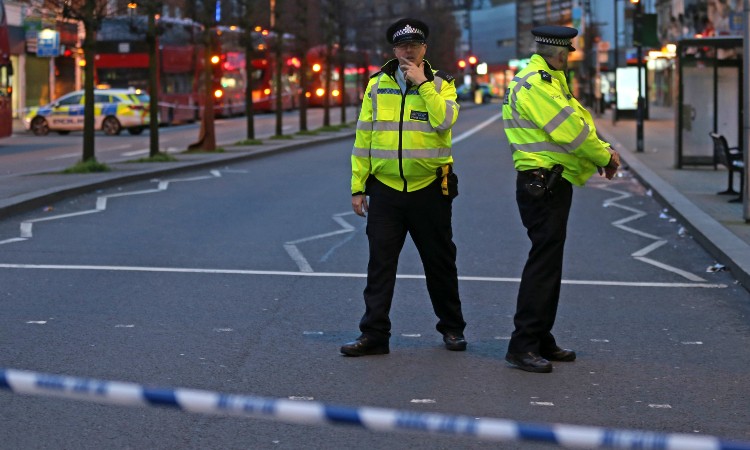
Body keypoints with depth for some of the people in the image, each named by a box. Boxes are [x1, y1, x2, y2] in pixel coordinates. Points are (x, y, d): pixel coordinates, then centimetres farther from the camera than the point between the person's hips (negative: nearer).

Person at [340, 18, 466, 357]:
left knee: (440, 262, 9)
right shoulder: (377, 85, 6)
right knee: (380, 264, -2)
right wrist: (358, 187, 3)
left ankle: (452, 328, 24)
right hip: (385, 188, 1)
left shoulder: (440, 84, 2)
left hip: (429, 189, -1)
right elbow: (363, 137, 6)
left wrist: (422, 83, -16)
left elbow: (445, 121, -19)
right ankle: (374, 334, 1)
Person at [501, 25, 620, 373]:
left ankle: (541, 341, 23)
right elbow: (571, 130, -19)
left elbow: (577, 122, 17)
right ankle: (522, 346, -10)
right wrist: (604, 157, -6)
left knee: (549, 263, 15)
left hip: (552, 186, 11)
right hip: (543, 184, -11)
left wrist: (603, 150, 2)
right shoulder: (536, 84, -16)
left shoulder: (548, 82, 18)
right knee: (543, 263, -11)